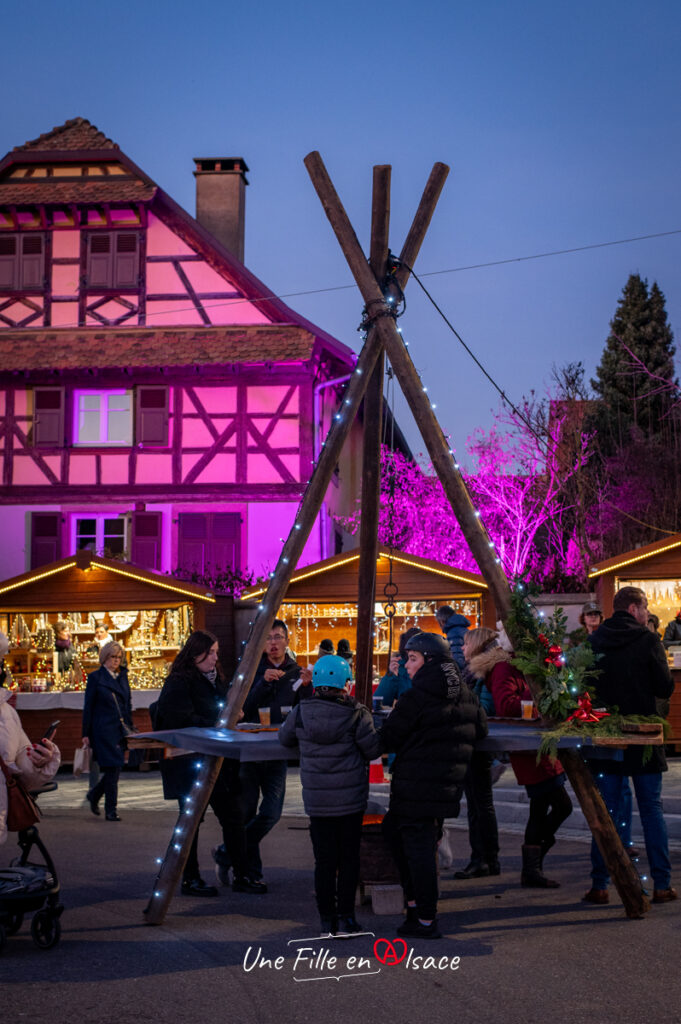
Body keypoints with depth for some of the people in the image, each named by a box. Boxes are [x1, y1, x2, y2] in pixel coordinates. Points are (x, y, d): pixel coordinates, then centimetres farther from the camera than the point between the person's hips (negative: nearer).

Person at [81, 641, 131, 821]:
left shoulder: (122, 676, 14)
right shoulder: (95, 677, -1)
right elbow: (88, 707, -1)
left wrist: (130, 728, 14)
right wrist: (86, 733, -4)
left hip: (121, 730, 6)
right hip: (104, 730, -6)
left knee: (116, 767, 5)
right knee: (112, 768, -8)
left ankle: (94, 794, 30)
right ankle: (110, 810, 0)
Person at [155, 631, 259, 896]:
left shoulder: (215, 679, 14)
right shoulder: (179, 682, -11)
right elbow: (182, 720, -22)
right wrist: (217, 726, -21)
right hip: (189, 762, -8)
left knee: (233, 816, 5)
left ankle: (240, 876, 10)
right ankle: (190, 880, 12)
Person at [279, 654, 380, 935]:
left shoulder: (301, 713, -4)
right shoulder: (355, 714, -11)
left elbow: (284, 739, 12)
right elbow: (373, 750, -6)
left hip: (316, 800, 2)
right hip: (350, 799, -2)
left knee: (324, 861, 8)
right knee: (348, 858, 8)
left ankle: (327, 921, 10)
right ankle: (345, 918, 8)